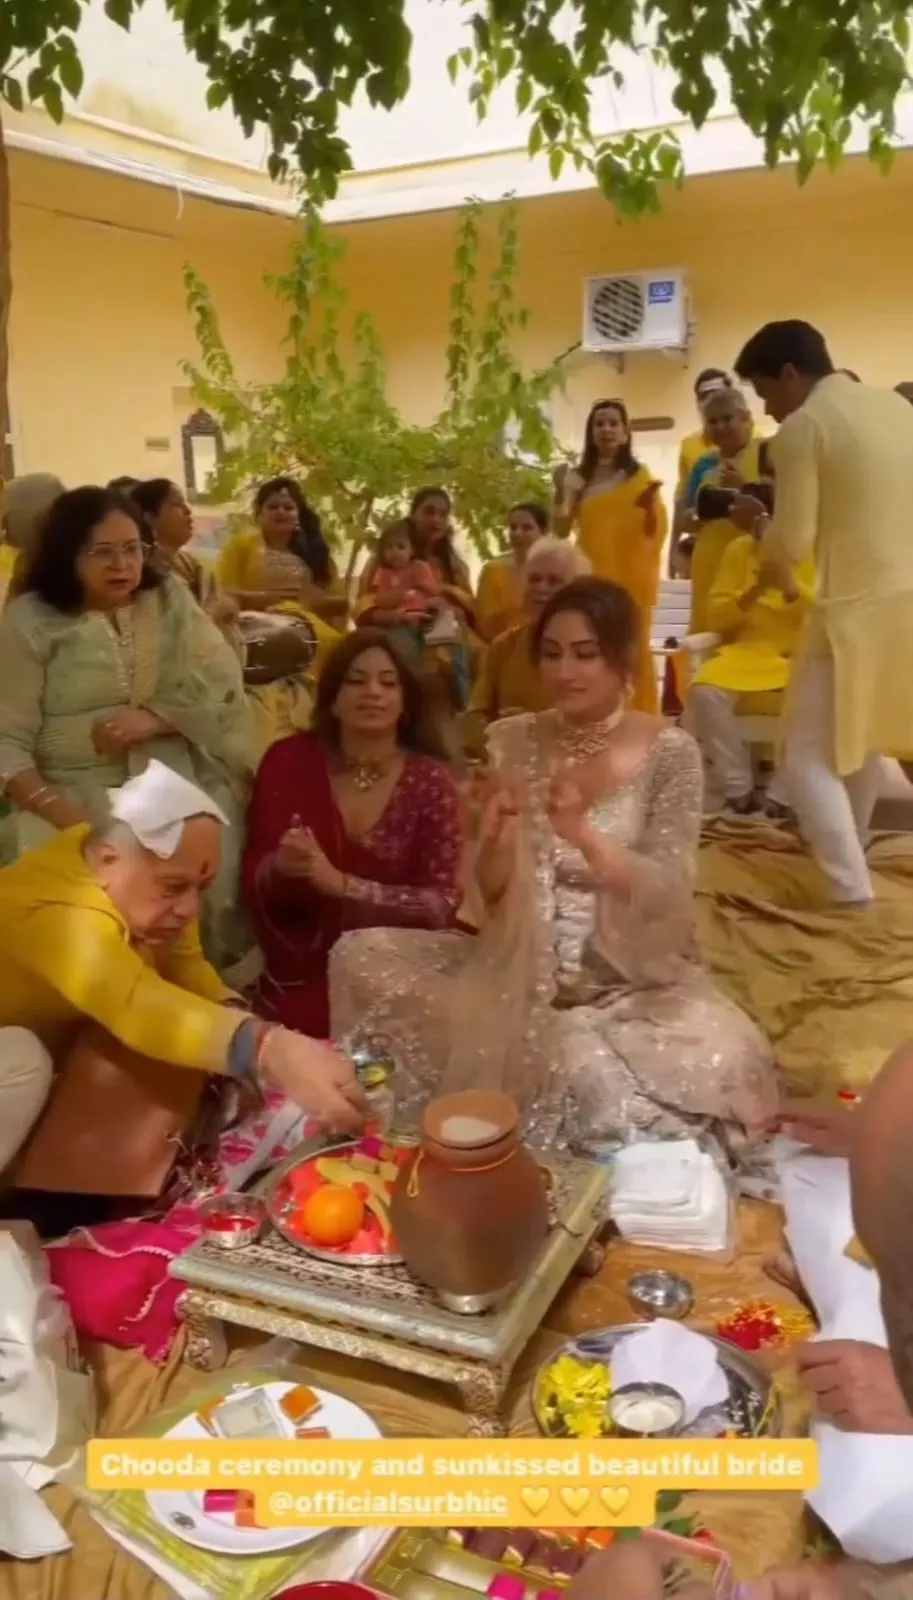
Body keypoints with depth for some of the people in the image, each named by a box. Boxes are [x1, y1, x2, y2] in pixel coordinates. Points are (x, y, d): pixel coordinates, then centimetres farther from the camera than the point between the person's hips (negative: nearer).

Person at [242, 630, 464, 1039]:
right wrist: (279, 868, -21)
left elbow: (442, 903, -11)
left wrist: (340, 883, -21)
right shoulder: (289, 761, -1)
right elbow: (253, 884, 1)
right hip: (299, 980, 1)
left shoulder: (429, 780, -4)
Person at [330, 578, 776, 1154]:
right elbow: (491, 894, 0)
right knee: (361, 955, -14)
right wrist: (497, 840, -23)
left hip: (634, 976, -2)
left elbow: (669, 894, -15)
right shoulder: (513, 742, 1)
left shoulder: (670, 752, -7)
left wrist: (585, 837, -32)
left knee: (719, 1062, -32)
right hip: (523, 964, 2)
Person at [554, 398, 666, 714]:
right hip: (592, 575, 2)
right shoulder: (577, 478, 12)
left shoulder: (640, 475, 6)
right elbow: (562, 528, 10)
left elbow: (657, 530, 2)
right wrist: (564, 496, -5)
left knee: (634, 649, -6)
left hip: (631, 576, -2)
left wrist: (650, 506, -17)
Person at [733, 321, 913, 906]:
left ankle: (855, 898, -5)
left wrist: (756, 517, 7)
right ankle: (850, 858, 41)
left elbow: (793, 546, -11)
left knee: (810, 757, 0)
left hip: (860, 607, -8)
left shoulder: (802, 426, -9)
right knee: (865, 738, 25)